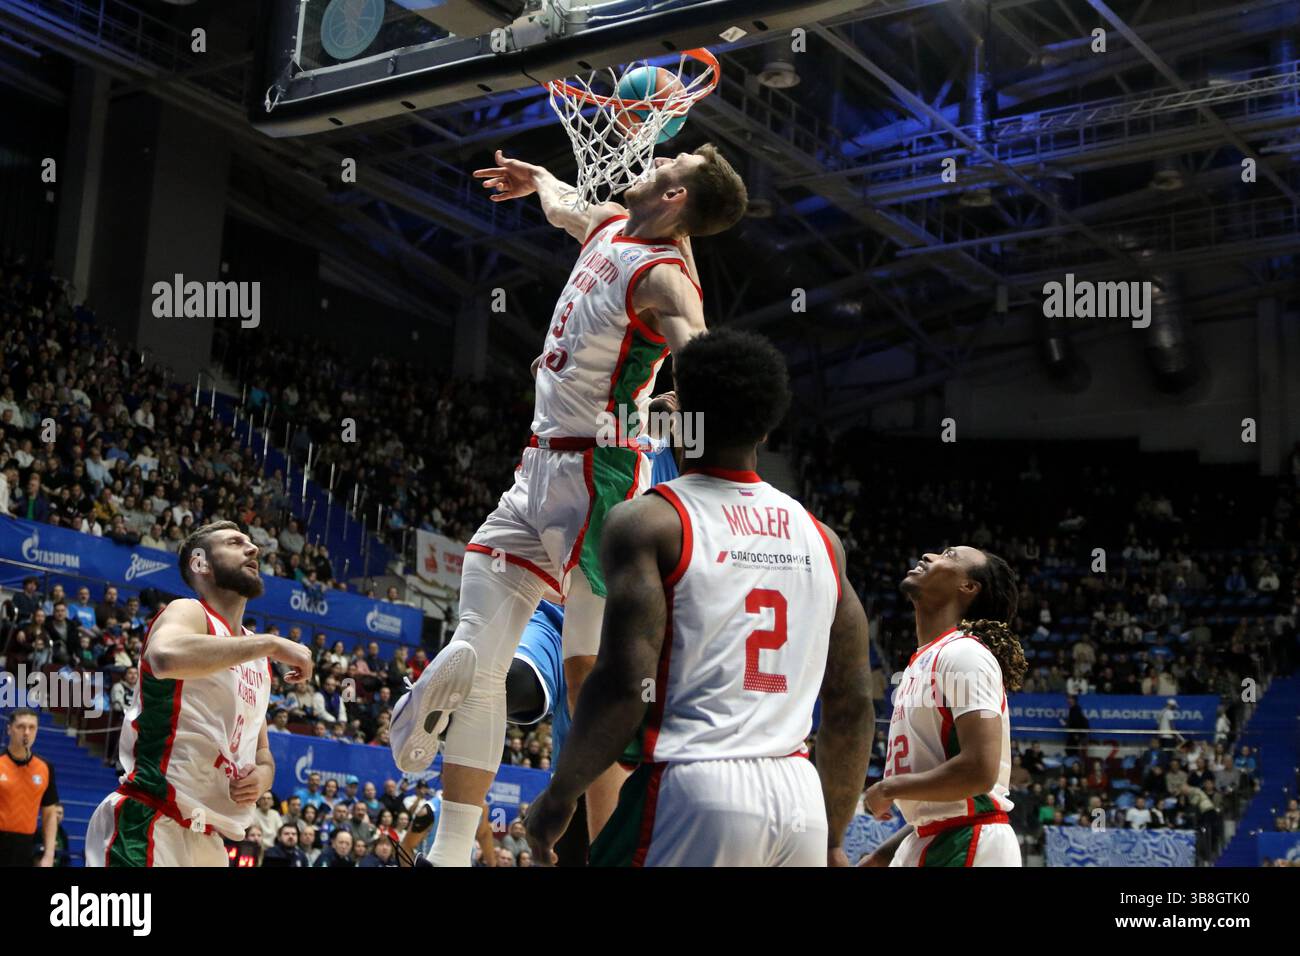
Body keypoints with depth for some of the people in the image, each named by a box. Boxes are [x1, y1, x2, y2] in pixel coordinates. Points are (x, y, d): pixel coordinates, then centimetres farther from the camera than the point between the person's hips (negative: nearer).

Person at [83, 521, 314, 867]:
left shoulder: (258, 660, 18)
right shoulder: (189, 612, -5)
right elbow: (165, 657, -30)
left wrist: (261, 777, 1)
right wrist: (271, 643, -24)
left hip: (207, 839, 9)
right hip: (148, 823, -9)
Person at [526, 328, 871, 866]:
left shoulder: (646, 520, -2)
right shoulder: (819, 537, 14)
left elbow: (625, 684, -12)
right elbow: (853, 705, 15)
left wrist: (560, 795, 1)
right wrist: (831, 840, 23)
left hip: (692, 788, -5)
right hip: (800, 798, 5)